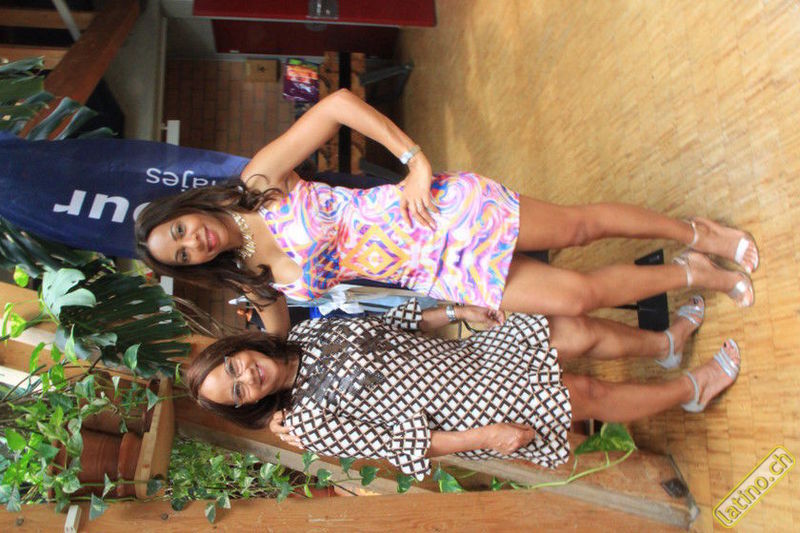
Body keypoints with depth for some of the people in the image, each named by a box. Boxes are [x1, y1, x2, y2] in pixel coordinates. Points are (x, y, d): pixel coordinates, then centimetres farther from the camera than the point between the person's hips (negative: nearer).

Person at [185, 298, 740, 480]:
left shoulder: (309, 332, 1)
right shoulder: (305, 420, -14)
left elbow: (388, 324, 9)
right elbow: (392, 442, -16)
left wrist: (455, 310, -1)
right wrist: (484, 436, -19)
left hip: (467, 353, 5)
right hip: (466, 413, -5)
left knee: (580, 331, -3)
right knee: (587, 394, -8)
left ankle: (668, 341, 25)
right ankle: (691, 390, 18)